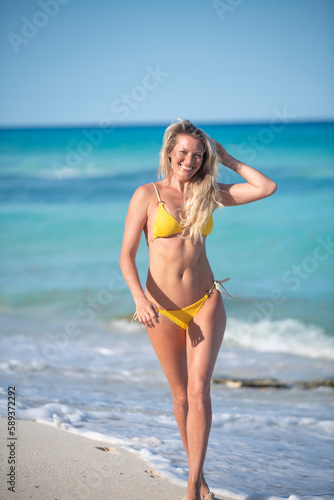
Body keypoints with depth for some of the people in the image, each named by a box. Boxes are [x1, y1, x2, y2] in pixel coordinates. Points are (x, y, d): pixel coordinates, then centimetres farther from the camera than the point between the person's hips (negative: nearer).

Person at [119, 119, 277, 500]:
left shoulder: (208, 194, 6)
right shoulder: (148, 194, -3)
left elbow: (267, 187, 4)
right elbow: (126, 256, -5)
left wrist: (228, 160, 6)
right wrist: (139, 298, -19)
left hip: (206, 304, 1)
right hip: (163, 310, -1)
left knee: (199, 390, -11)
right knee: (181, 394, 10)